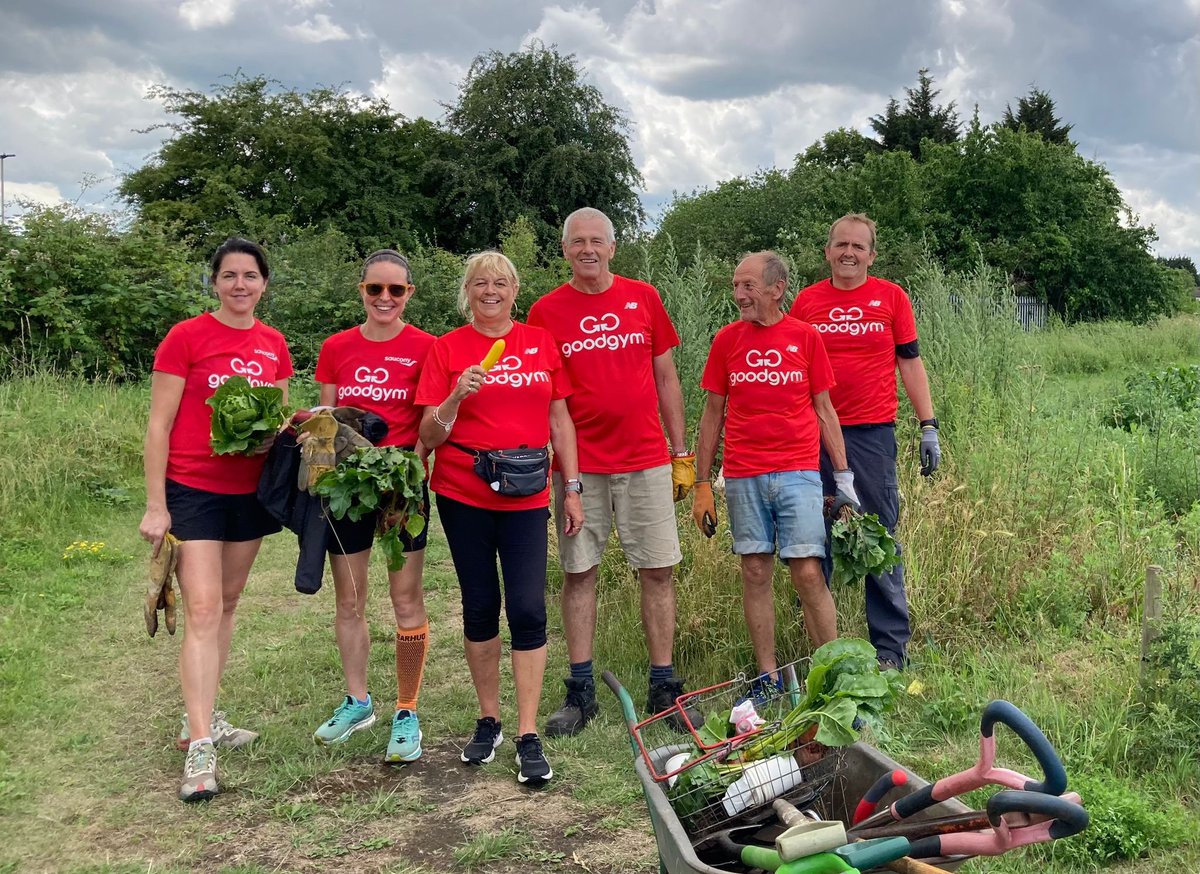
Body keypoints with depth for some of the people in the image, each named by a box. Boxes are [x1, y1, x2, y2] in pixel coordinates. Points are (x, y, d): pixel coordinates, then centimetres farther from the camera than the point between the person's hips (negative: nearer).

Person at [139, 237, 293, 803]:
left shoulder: (274, 345, 7)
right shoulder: (186, 338, -8)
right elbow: (159, 424, -8)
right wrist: (155, 505, -11)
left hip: (250, 491, 6)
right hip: (192, 490, -5)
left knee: (228, 605, 13)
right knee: (203, 611, -11)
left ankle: (203, 715, 26)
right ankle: (199, 747, -10)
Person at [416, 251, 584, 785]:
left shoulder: (540, 342, 7)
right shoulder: (448, 348, 1)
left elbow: (559, 420, 11)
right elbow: (430, 437, -2)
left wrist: (572, 488, 7)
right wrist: (456, 396, -20)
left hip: (526, 497, 1)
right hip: (463, 496, 0)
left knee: (528, 610, -6)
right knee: (480, 607, 9)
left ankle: (528, 738, 1)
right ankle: (489, 721, 24)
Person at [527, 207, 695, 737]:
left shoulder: (643, 298, 6)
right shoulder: (546, 311, 3)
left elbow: (665, 378, 10)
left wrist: (682, 454, 8)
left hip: (646, 461, 1)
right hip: (578, 465, -1)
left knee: (657, 571, 3)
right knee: (578, 573, 5)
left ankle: (664, 687, 14)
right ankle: (580, 692, 15)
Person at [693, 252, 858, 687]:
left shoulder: (806, 337, 3)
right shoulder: (727, 339, 6)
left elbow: (824, 410, 8)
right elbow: (713, 414, 10)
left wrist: (843, 476, 4)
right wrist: (702, 483, 7)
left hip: (798, 474, -2)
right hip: (743, 479, 2)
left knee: (808, 573, -6)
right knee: (755, 573, 5)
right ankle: (768, 676, 14)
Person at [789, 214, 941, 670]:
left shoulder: (891, 297, 6)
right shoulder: (806, 301, 8)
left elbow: (909, 363, 7)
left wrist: (928, 427, 1)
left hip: (873, 432, -1)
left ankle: (891, 648, 9)